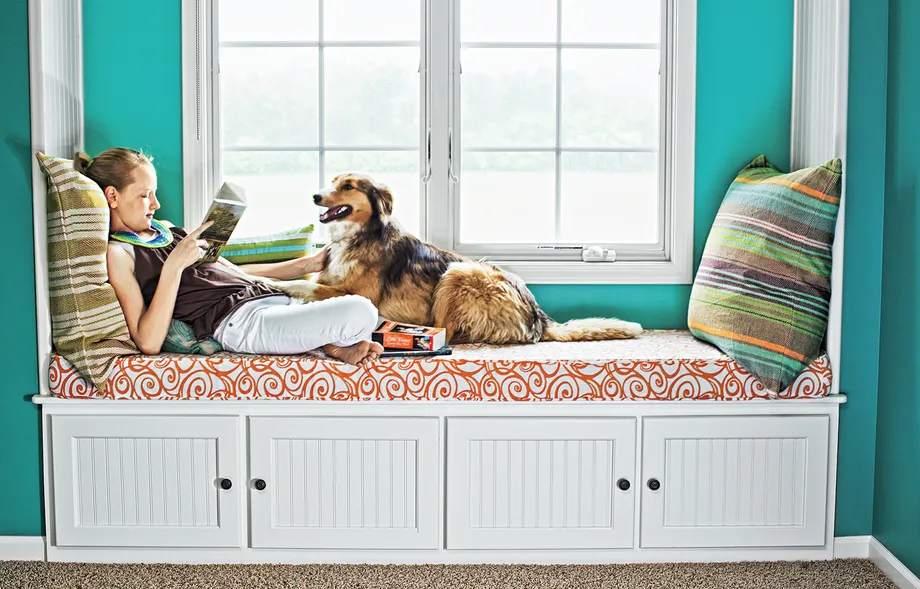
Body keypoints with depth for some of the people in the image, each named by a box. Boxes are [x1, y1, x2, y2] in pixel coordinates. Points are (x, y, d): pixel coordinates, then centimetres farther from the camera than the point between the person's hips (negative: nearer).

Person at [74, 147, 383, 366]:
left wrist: (307, 264, 23)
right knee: (359, 313, -22)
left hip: (271, 297, 9)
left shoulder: (167, 232, 26)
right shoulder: (117, 253, 1)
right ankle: (332, 345, 3)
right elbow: (149, 342, -12)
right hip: (239, 322, -8)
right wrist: (174, 266, -16)